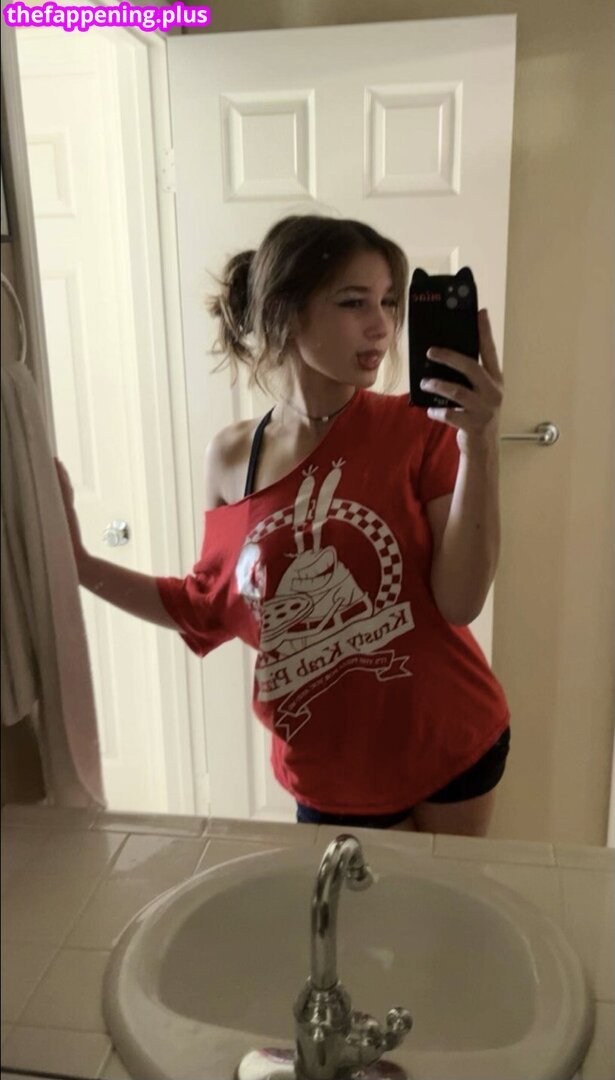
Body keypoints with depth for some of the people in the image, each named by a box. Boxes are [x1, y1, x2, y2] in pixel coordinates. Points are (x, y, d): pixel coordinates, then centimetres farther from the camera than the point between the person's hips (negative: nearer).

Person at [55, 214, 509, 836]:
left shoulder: (418, 428, -12)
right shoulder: (231, 458, -6)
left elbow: (460, 601, -19)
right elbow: (207, 613, 4)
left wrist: (479, 443, -27)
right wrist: (76, 562, -2)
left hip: (452, 745, 0)